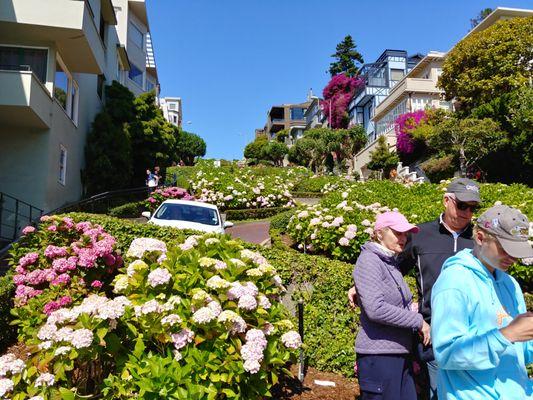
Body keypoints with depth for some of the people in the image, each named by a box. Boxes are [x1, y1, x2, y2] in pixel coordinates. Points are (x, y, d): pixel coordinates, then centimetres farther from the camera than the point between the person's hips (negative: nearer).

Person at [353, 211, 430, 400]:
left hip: (401, 356, 8)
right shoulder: (369, 260, -12)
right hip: (378, 356, -8)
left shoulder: (391, 263, 13)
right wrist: (418, 321, -14)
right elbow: (375, 309, -22)